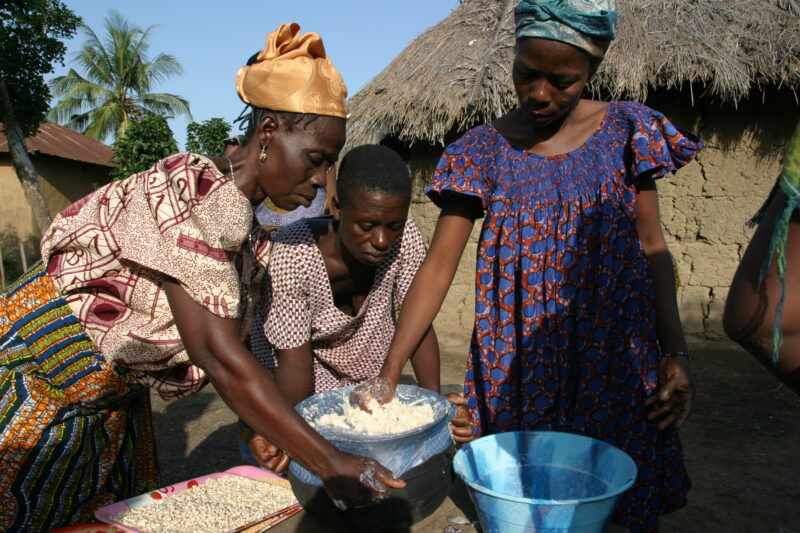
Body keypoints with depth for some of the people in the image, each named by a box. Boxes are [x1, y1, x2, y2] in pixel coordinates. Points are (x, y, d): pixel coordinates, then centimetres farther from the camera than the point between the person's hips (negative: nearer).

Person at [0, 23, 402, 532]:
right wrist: (329, 463, -32)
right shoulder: (188, 190, -26)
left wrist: (263, 426, -5)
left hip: (112, 395, 8)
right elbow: (217, 354, -33)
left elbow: (226, 353, 3)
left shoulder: (242, 223, 1)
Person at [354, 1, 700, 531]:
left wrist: (676, 355, -3)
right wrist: (388, 373, -13)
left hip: (615, 359, 1)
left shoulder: (625, 130, -1)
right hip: (518, 365, 0)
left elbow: (651, 249, 4)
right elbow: (437, 268, -6)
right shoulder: (483, 150, -3)